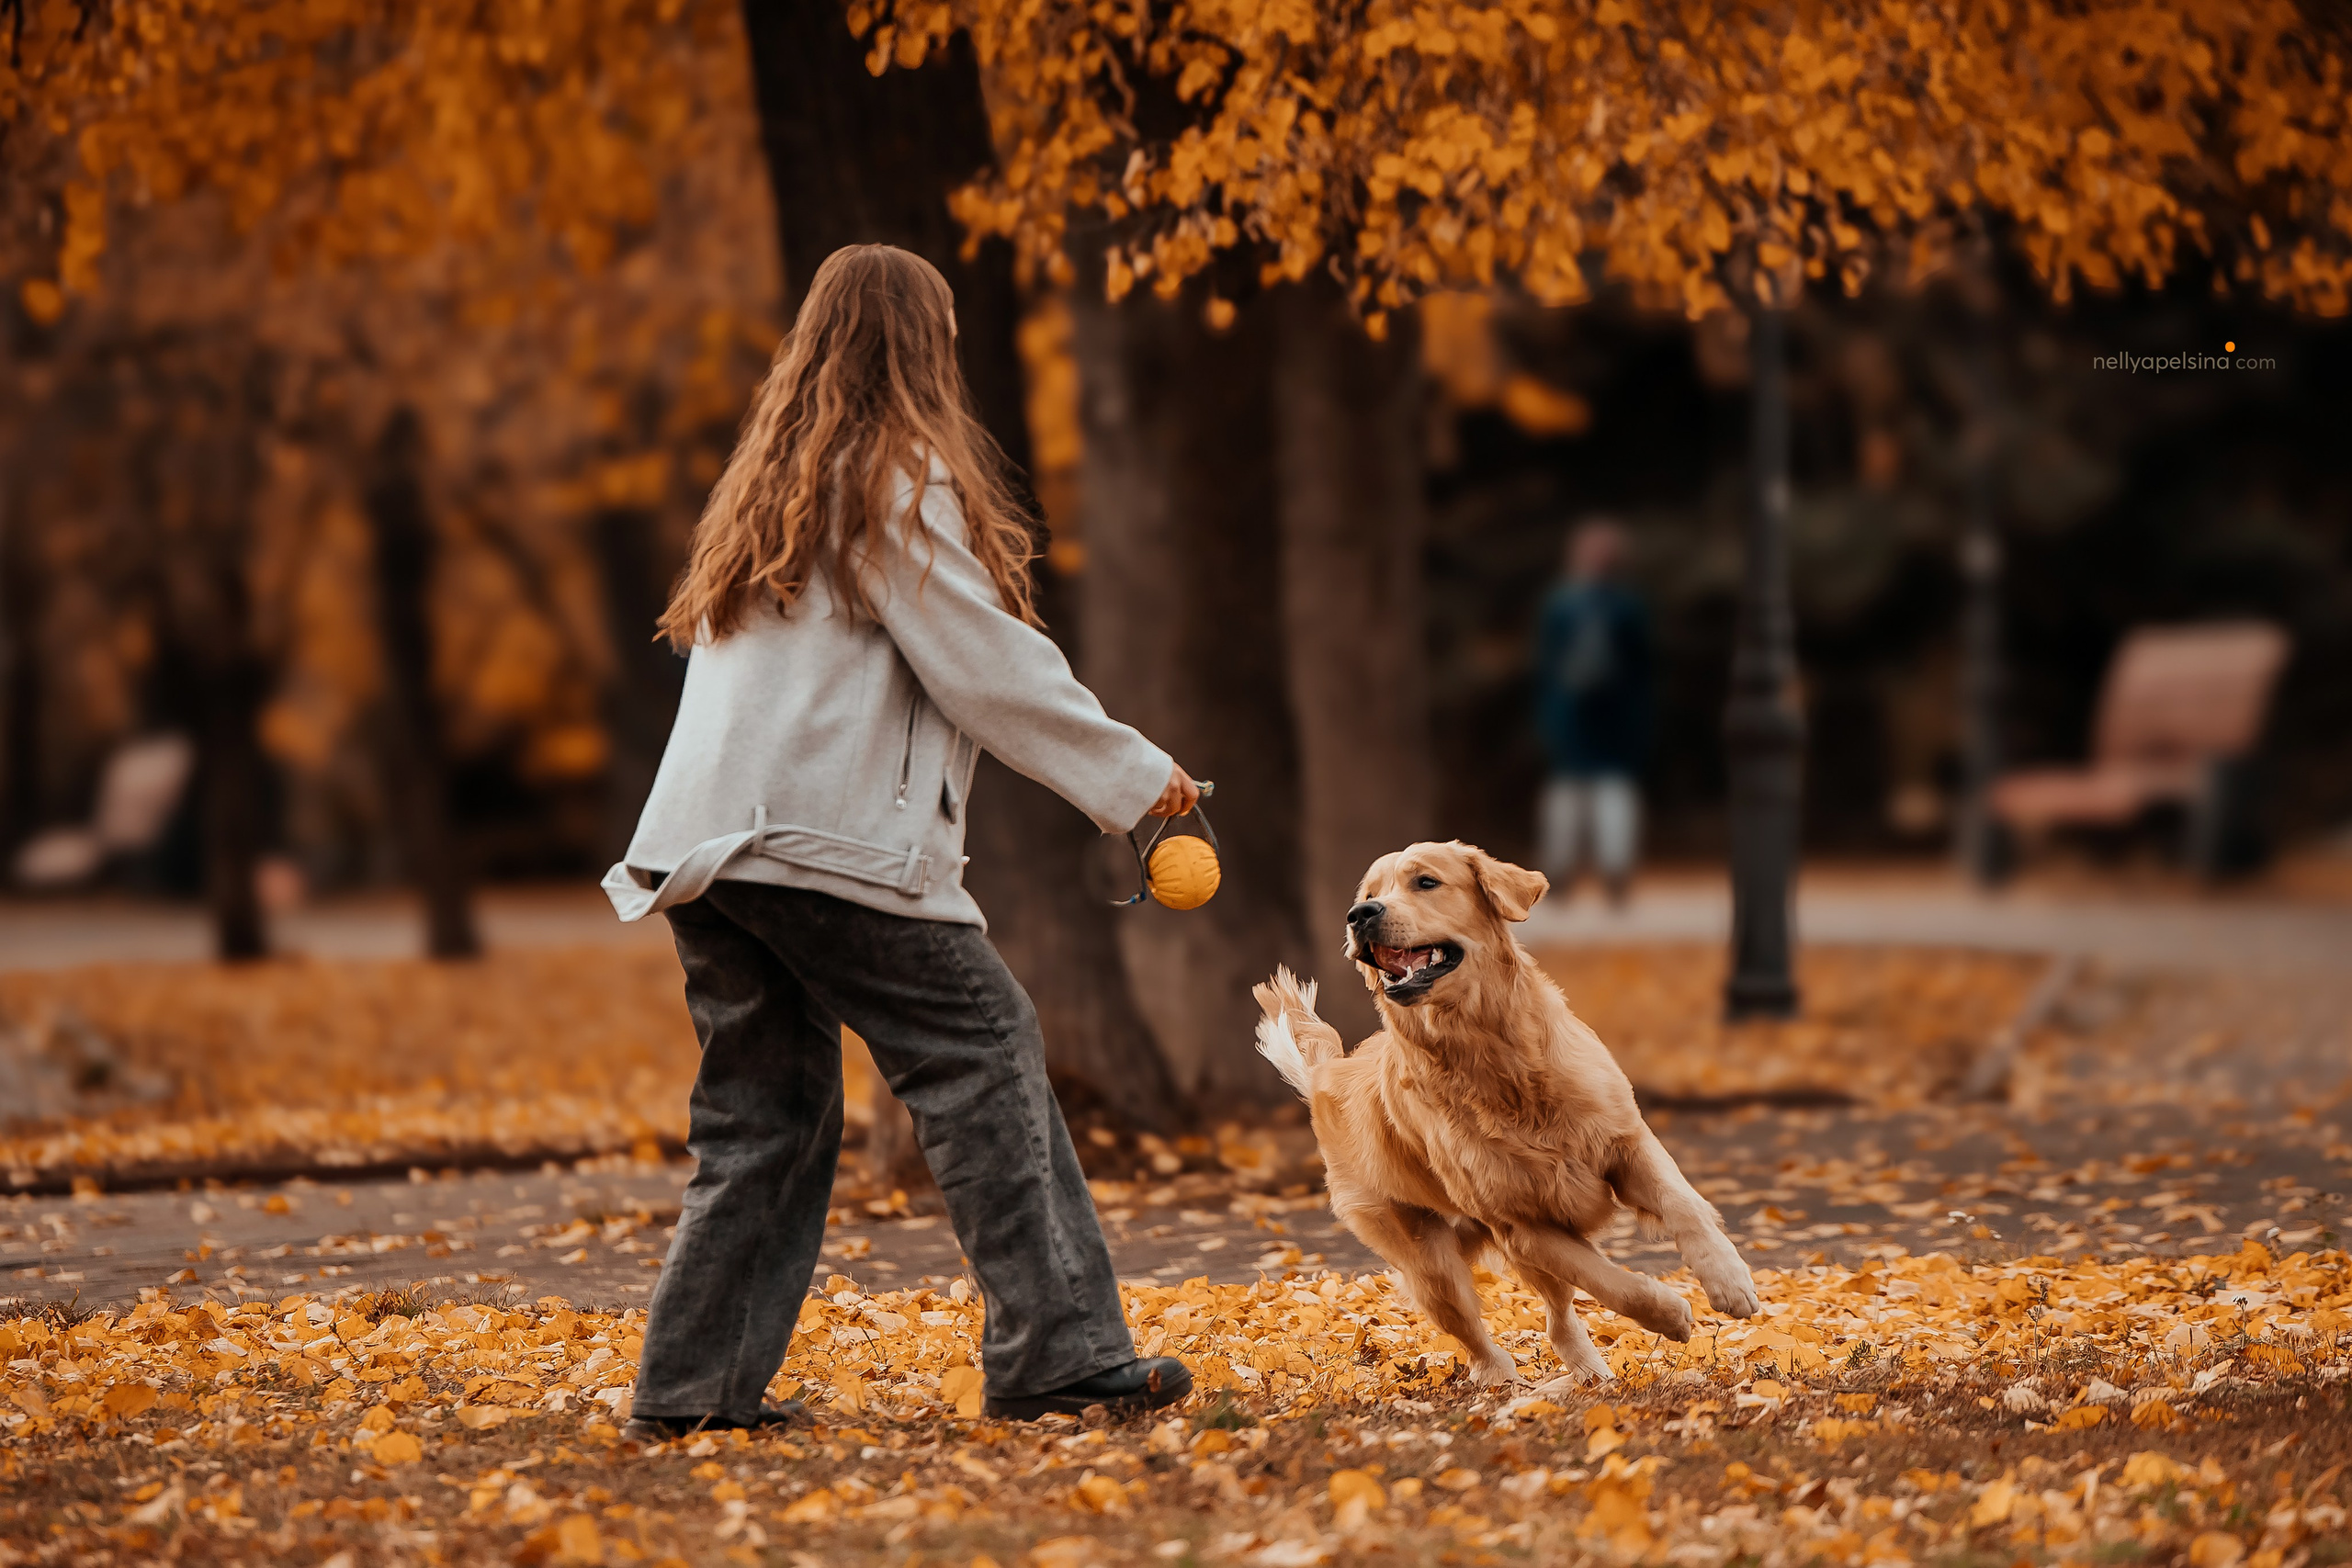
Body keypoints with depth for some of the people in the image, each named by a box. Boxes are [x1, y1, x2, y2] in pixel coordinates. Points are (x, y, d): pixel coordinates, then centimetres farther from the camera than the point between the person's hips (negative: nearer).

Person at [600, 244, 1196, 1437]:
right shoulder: (897, 478, -4)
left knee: (761, 1111, 11)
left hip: (704, 839, 8)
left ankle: (692, 1384, 8)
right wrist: (1131, 775, -1)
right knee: (983, 1052, -4)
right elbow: (989, 665, -8)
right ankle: (1055, 1351, -8)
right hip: (826, 840, -8)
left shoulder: (767, 480, 21)